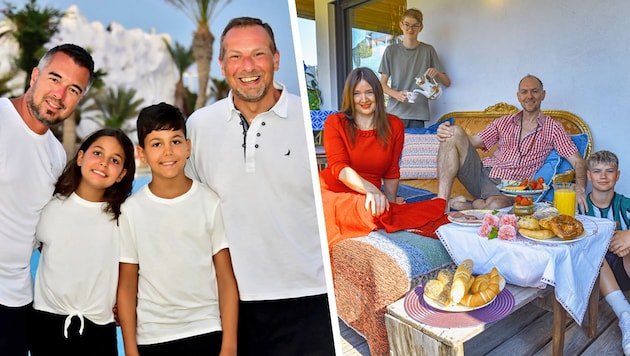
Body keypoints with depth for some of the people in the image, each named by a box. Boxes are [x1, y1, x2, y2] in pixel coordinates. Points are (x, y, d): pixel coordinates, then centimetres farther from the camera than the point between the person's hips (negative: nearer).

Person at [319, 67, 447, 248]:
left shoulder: (394, 126, 8)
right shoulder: (334, 123, -2)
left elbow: (391, 173, 13)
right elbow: (339, 167, -14)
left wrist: (390, 205, 0)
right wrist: (370, 189, -31)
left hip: (367, 198, 4)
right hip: (332, 193, -3)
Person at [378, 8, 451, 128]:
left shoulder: (428, 50, 8)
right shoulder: (391, 50, 7)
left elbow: (447, 83, 10)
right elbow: (383, 84, 5)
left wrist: (436, 73, -12)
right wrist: (396, 94, -15)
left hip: (418, 114, 0)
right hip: (394, 113, 0)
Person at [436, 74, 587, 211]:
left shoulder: (552, 128, 10)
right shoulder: (504, 122, 19)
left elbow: (578, 162, 5)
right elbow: (474, 141, 13)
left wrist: (580, 189, -16)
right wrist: (446, 133, -9)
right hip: (481, 172, 4)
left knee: (496, 205, -43)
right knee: (455, 132, -21)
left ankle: (455, 204, -11)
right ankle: (442, 201, -28)